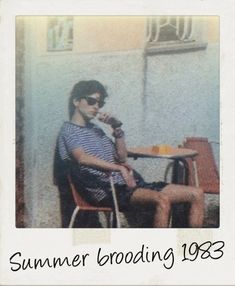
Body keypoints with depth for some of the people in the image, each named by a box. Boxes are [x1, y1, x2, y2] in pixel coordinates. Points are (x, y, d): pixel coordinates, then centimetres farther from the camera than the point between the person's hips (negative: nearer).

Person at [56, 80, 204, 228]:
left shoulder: (95, 128, 24)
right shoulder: (69, 130, 0)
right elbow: (83, 158, -22)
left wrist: (117, 128, 6)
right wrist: (119, 169, -31)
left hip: (127, 183, 9)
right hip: (106, 190, -8)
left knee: (197, 194, -1)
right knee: (162, 200, -35)